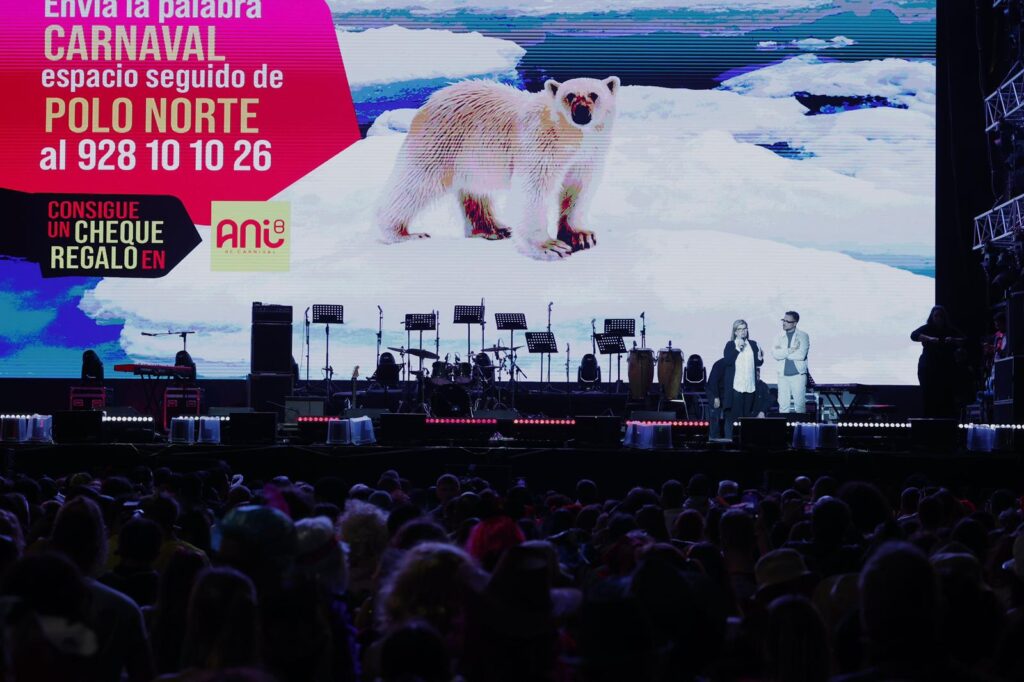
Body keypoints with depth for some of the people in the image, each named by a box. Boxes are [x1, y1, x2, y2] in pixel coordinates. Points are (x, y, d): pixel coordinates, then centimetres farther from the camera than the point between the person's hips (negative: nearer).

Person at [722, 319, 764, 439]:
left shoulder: (753, 344, 13)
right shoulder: (730, 345, 3)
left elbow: (758, 363, 17)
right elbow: (727, 361, -10)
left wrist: (760, 358, -5)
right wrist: (737, 348, -15)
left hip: (750, 386, 4)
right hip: (735, 386, -4)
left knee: (747, 414, 6)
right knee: (734, 415, -6)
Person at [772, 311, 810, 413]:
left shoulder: (803, 336, 0)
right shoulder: (779, 337, 9)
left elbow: (801, 355, -13)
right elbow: (775, 354, -6)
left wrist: (783, 353, -7)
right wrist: (790, 350, -14)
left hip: (798, 374, -3)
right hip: (783, 375, 3)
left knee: (800, 404, -1)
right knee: (783, 405, 3)